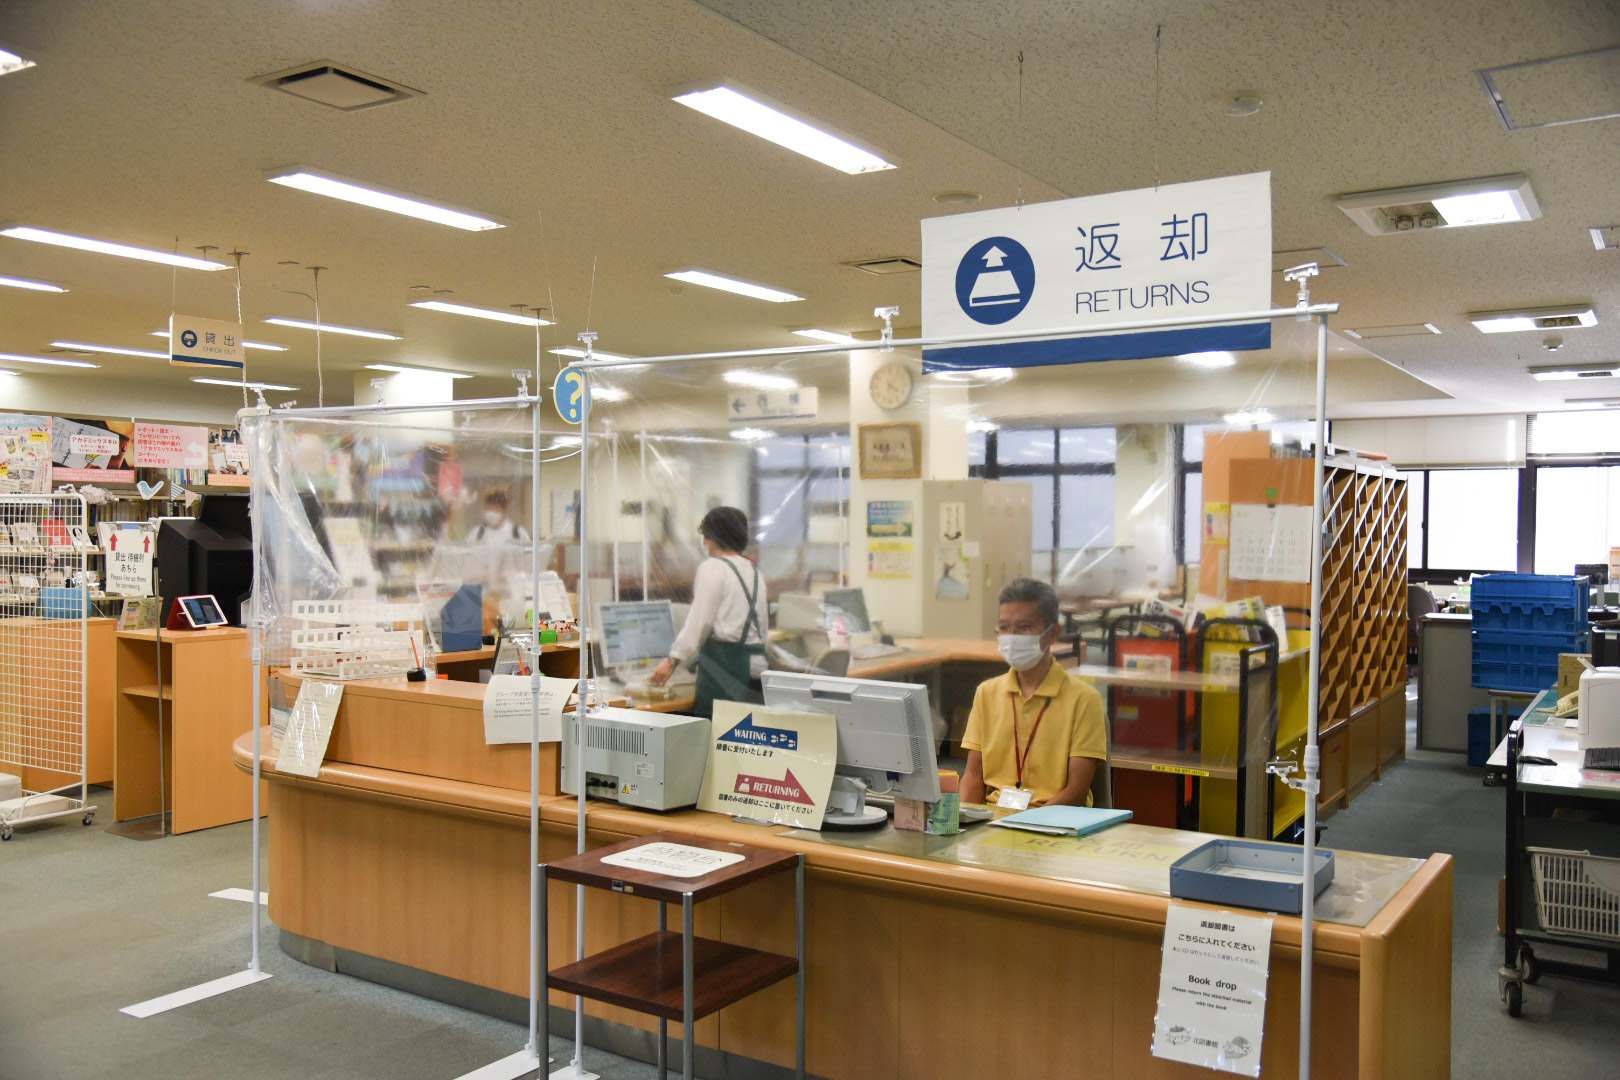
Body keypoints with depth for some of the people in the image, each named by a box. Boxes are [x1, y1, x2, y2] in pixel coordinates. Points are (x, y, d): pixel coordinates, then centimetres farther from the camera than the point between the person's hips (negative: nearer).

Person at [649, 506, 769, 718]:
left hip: (724, 659, -7)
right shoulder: (754, 570, 16)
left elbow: (700, 621, -11)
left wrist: (672, 660, -8)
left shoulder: (712, 568, -5)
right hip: (754, 660, 7)